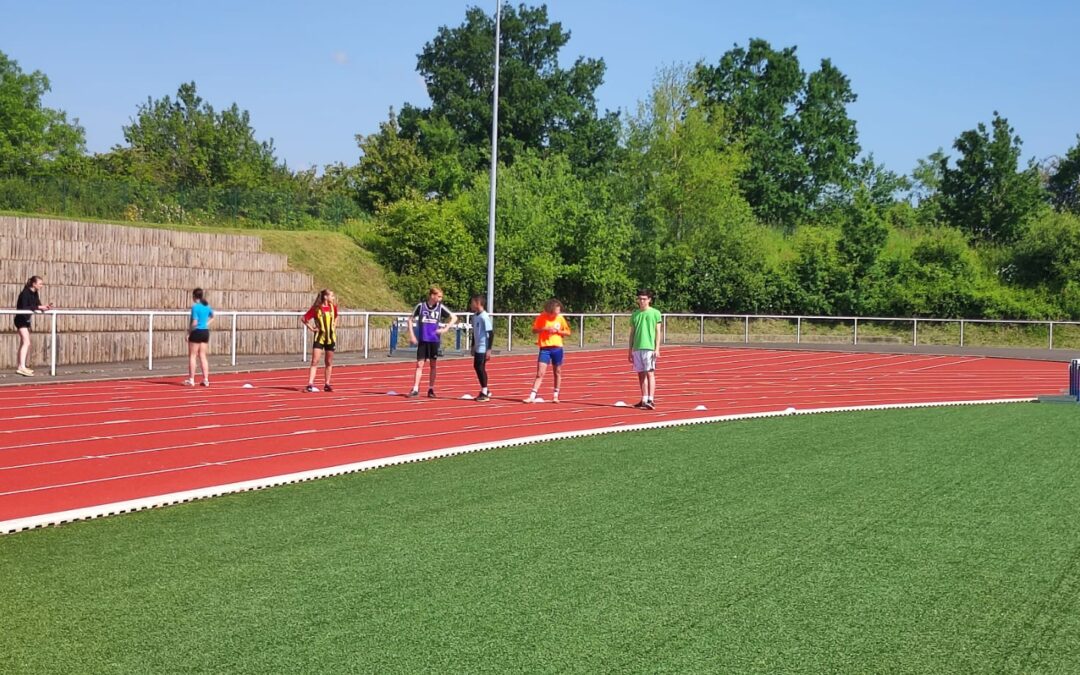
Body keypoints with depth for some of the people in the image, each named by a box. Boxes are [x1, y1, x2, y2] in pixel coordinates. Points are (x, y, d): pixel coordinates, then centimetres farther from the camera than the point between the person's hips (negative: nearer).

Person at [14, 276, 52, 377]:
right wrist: (38, 307, -34)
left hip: (26, 320, 10)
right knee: (26, 343, -19)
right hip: (21, 320, -10)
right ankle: (22, 367, -27)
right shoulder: (25, 293, -21)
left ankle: (21, 367, 21)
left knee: (23, 344, 14)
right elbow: (24, 308, -29)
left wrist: (44, 307, -15)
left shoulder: (34, 293, 4)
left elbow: (38, 305, 5)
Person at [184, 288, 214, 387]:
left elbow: (194, 323, -20)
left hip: (197, 332, -6)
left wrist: (189, 331, -10)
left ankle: (191, 380, 3)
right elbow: (212, 317, 26)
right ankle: (206, 379, 7)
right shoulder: (207, 306, 8)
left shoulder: (195, 307, -14)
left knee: (192, 356, 3)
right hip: (205, 332, 6)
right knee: (202, 356, 10)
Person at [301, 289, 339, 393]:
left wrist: (334, 326, 10)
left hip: (331, 338, 4)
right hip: (319, 337, -4)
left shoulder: (333, 307, 3)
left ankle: (327, 384, 18)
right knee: (315, 361, -11)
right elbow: (303, 318, -5)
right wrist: (311, 328, -8)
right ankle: (310, 384, -14)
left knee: (329, 362, 9)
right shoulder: (316, 309, -10)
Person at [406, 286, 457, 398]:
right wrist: (412, 335, 0)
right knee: (419, 364, -4)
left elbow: (454, 317, 5)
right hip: (422, 340, -1)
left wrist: (445, 329, -6)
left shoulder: (440, 308, -2)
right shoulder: (421, 306, -4)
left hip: (434, 340, 1)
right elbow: (410, 319, 6)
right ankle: (415, 389, -3)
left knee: (433, 365, 7)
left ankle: (431, 389, 15)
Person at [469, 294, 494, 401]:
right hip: (478, 347, 9)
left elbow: (491, 333, -18)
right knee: (477, 367, 12)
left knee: (481, 368, -6)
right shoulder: (475, 316, 10)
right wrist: (473, 346, 22)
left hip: (483, 348, -9)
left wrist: (489, 349, -19)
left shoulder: (484, 317, -16)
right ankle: (485, 390, 23)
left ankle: (484, 393, 3)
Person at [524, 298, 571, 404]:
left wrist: (558, 331, -10)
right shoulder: (542, 317, -4)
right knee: (540, 373, -8)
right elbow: (534, 330, -1)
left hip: (557, 348, 2)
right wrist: (545, 329, -16)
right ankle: (532, 396, -9)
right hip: (545, 348, -2)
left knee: (557, 372, 10)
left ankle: (555, 395, 23)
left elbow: (568, 332, 8)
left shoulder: (560, 318, 0)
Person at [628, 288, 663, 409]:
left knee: (650, 373, -10)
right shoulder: (635, 314, 14)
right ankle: (644, 400, 12)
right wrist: (630, 350, 14)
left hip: (649, 348, -5)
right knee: (641, 374, 7)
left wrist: (657, 349, -8)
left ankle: (651, 400, -13)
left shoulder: (655, 313, 1)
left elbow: (658, 332, -1)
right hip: (637, 348, 5)